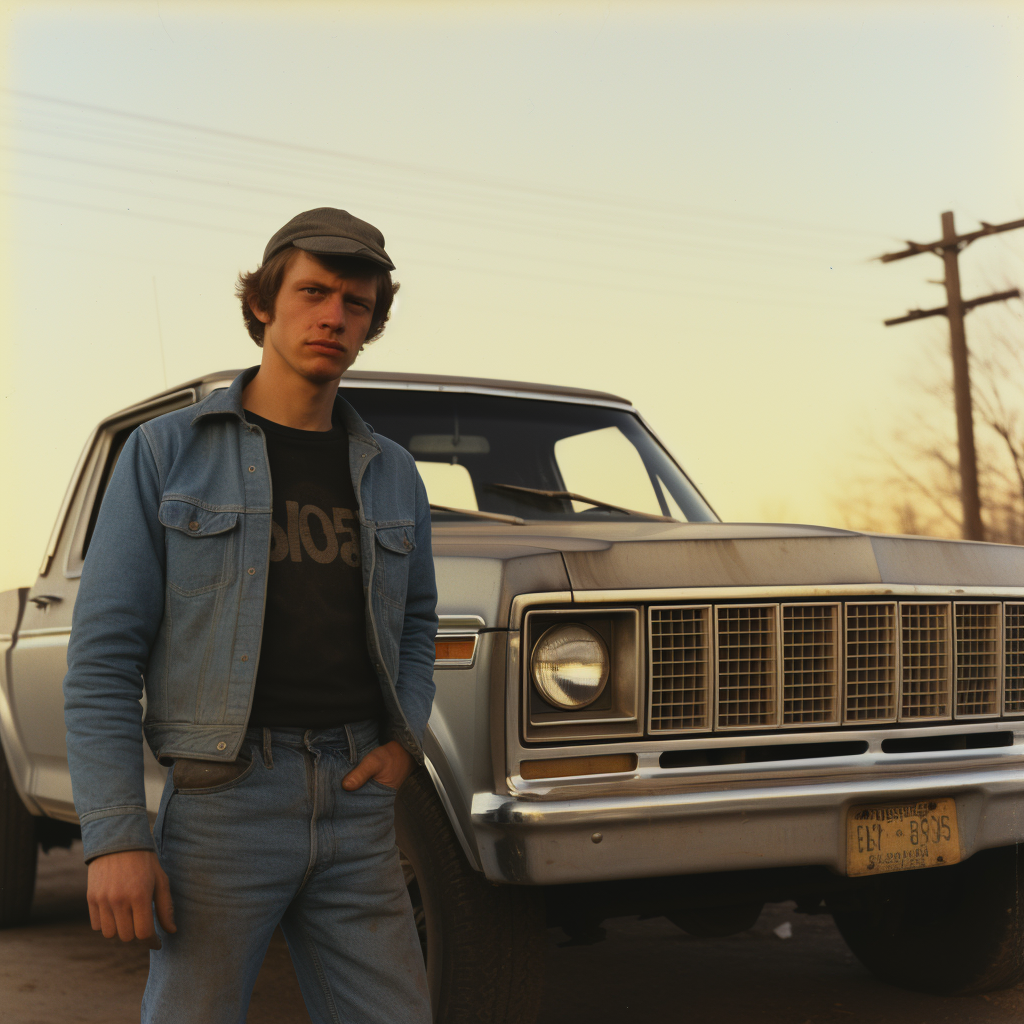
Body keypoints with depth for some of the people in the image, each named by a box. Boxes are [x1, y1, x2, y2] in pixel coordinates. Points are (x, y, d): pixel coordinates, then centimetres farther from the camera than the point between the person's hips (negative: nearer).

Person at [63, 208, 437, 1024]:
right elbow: (104, 655, -4)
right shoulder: (167, 451, -1)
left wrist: (405, 742, 5)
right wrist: (114, 838, -12)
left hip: (358, 800, 4)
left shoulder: (391, 473, 11)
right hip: (223, 795, -3)